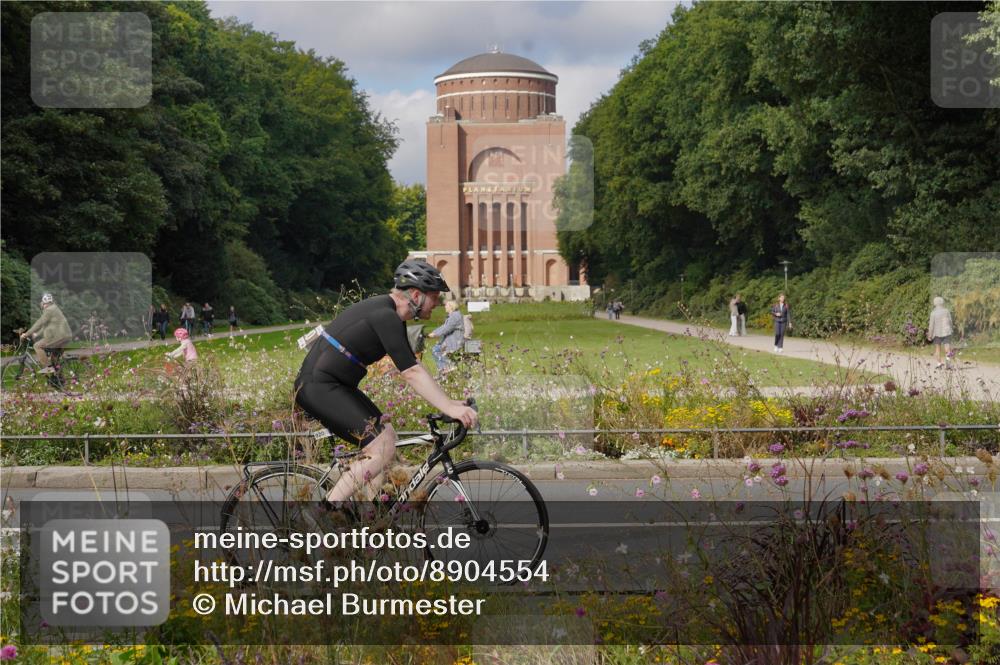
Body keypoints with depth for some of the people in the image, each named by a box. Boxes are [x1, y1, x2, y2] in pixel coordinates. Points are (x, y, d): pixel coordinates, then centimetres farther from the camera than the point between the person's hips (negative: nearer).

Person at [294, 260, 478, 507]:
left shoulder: (389, 315, 13)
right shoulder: (385, 317, -19)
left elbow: (412, 368, 16)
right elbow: (411, 373, -25)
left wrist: (448, 402, 10)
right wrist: (449, 408, -28)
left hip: (334, 385, 11)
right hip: (318, 387, -11)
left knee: (388, 437, 10)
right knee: (383, 448, -16)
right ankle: (328, 512, -14)